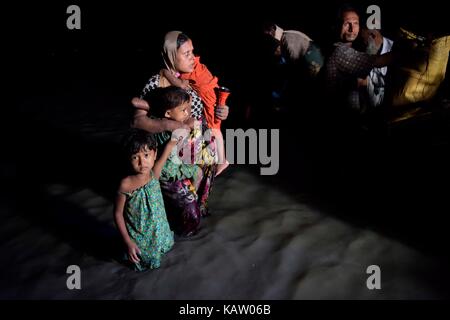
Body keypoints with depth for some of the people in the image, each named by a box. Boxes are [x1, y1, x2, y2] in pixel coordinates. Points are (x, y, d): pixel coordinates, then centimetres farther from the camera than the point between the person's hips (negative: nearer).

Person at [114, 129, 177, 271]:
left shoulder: (154, 173, -19)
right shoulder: (126, 185, -30)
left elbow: (169, 145, 2)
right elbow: (118, 213, -18)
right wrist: (128, 242, -19)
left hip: (159, 229, 4)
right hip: (138, 236, -4)